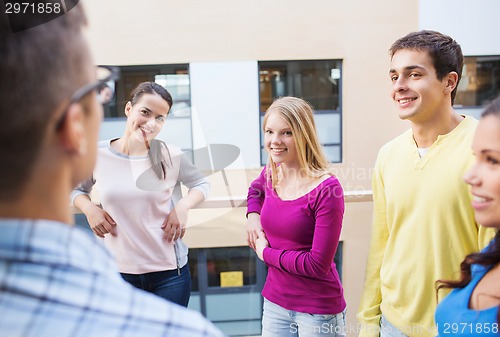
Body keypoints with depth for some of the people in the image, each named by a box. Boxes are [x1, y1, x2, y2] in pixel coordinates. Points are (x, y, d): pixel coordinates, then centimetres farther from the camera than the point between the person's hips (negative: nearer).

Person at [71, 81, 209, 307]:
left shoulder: (170, 156, -8)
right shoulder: (97, 154, -6)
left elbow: (201, 183, 8)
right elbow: (77, 190, 12)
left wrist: (182, 207, -10)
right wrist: (89, 209, -8)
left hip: (170, 271, 0)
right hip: (119, 271, 1)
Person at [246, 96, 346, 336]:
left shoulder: (327, 189, -20)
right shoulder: (271, 174, -3)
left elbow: (318, 265, -21)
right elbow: (255, 188, 23)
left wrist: (265, 252, -11)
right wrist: (253, 215, 3)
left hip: (318, 308, -5)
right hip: (274, 301, 5)